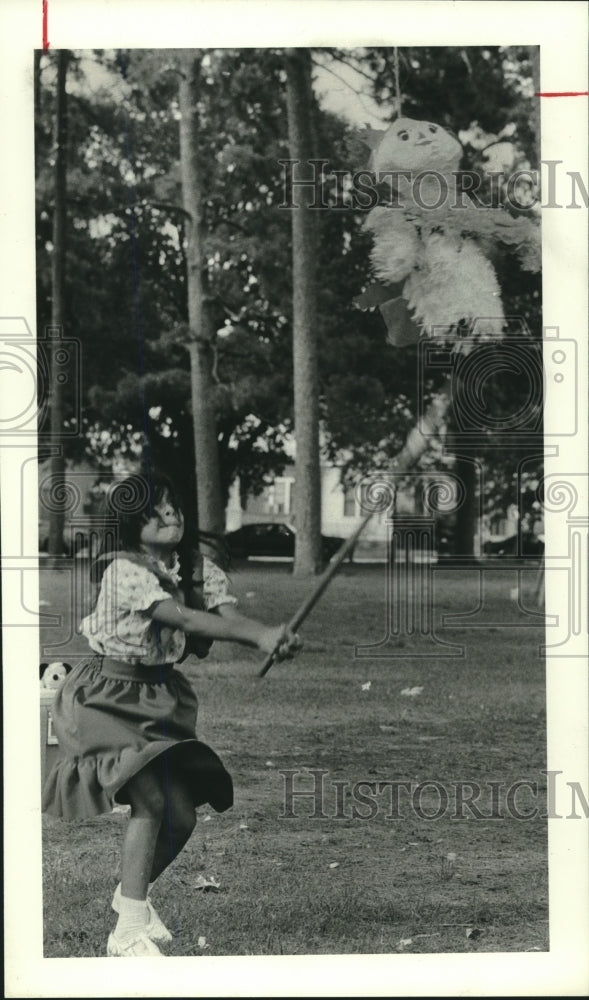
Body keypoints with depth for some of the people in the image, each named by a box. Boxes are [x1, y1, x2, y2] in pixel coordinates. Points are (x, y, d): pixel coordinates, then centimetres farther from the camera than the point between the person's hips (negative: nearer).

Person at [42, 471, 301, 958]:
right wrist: (260, 636, -42)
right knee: (151, 797, -24)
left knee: (181, 813, 5)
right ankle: (129, 931, -20)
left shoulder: (198, 569, 1)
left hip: (161, 695, 7)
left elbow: (228, 614, -15)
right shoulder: (124, 571, -20)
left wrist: (277, 636, -37)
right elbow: (184, 619, -32)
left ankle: (132, 892, 35)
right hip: (107, 697, -7)